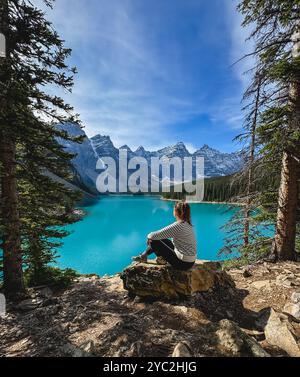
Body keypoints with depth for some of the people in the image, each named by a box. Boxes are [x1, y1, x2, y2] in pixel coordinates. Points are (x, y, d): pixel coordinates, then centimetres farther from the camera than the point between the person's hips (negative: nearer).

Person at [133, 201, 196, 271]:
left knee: (154, 241, -5)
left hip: (183, 263, -9)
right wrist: (153, 236, 9)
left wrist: (149, 236, 0)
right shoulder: (187, 224, 3)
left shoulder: (177, 225, -25)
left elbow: (156, 235, -22)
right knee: (161, 239, 15)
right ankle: (143, 256, 29)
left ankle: (161, 259, 23)